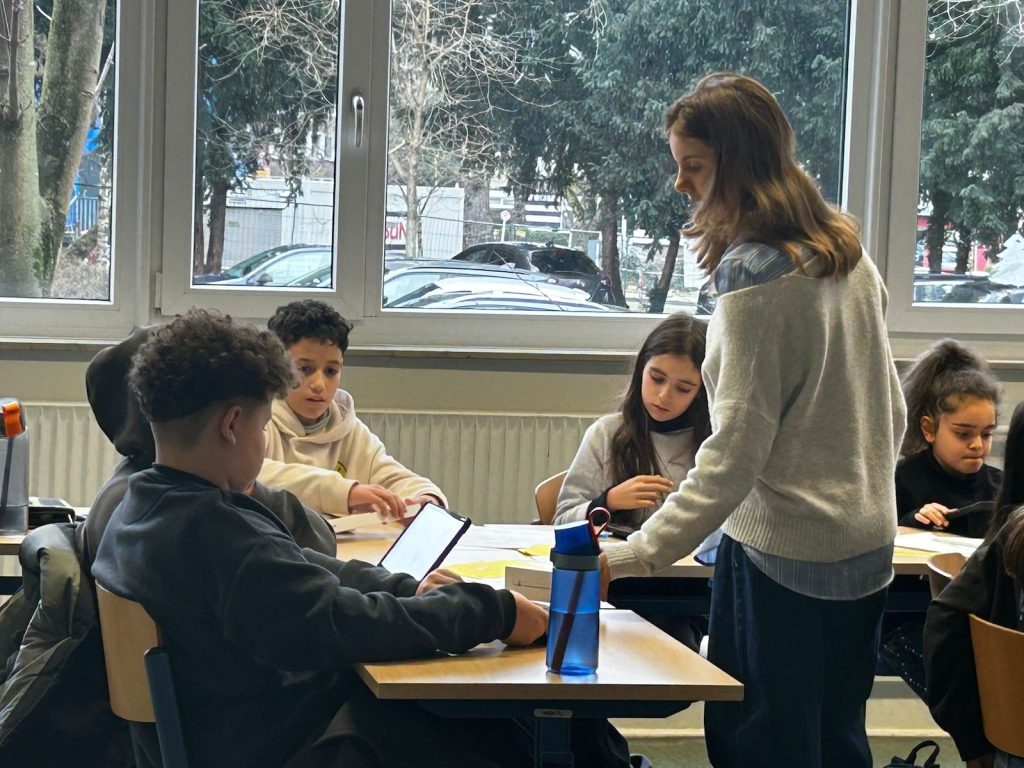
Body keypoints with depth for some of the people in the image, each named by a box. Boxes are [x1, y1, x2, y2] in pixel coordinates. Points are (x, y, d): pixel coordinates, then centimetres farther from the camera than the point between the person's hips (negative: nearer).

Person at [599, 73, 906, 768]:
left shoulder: (755, 272, -18)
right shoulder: (847, 251, 8)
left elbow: (737, 446, -22)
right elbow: (891, 410, 14)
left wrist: (637, 554, -24)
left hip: (782, 553, -9)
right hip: (866, 545, 9)